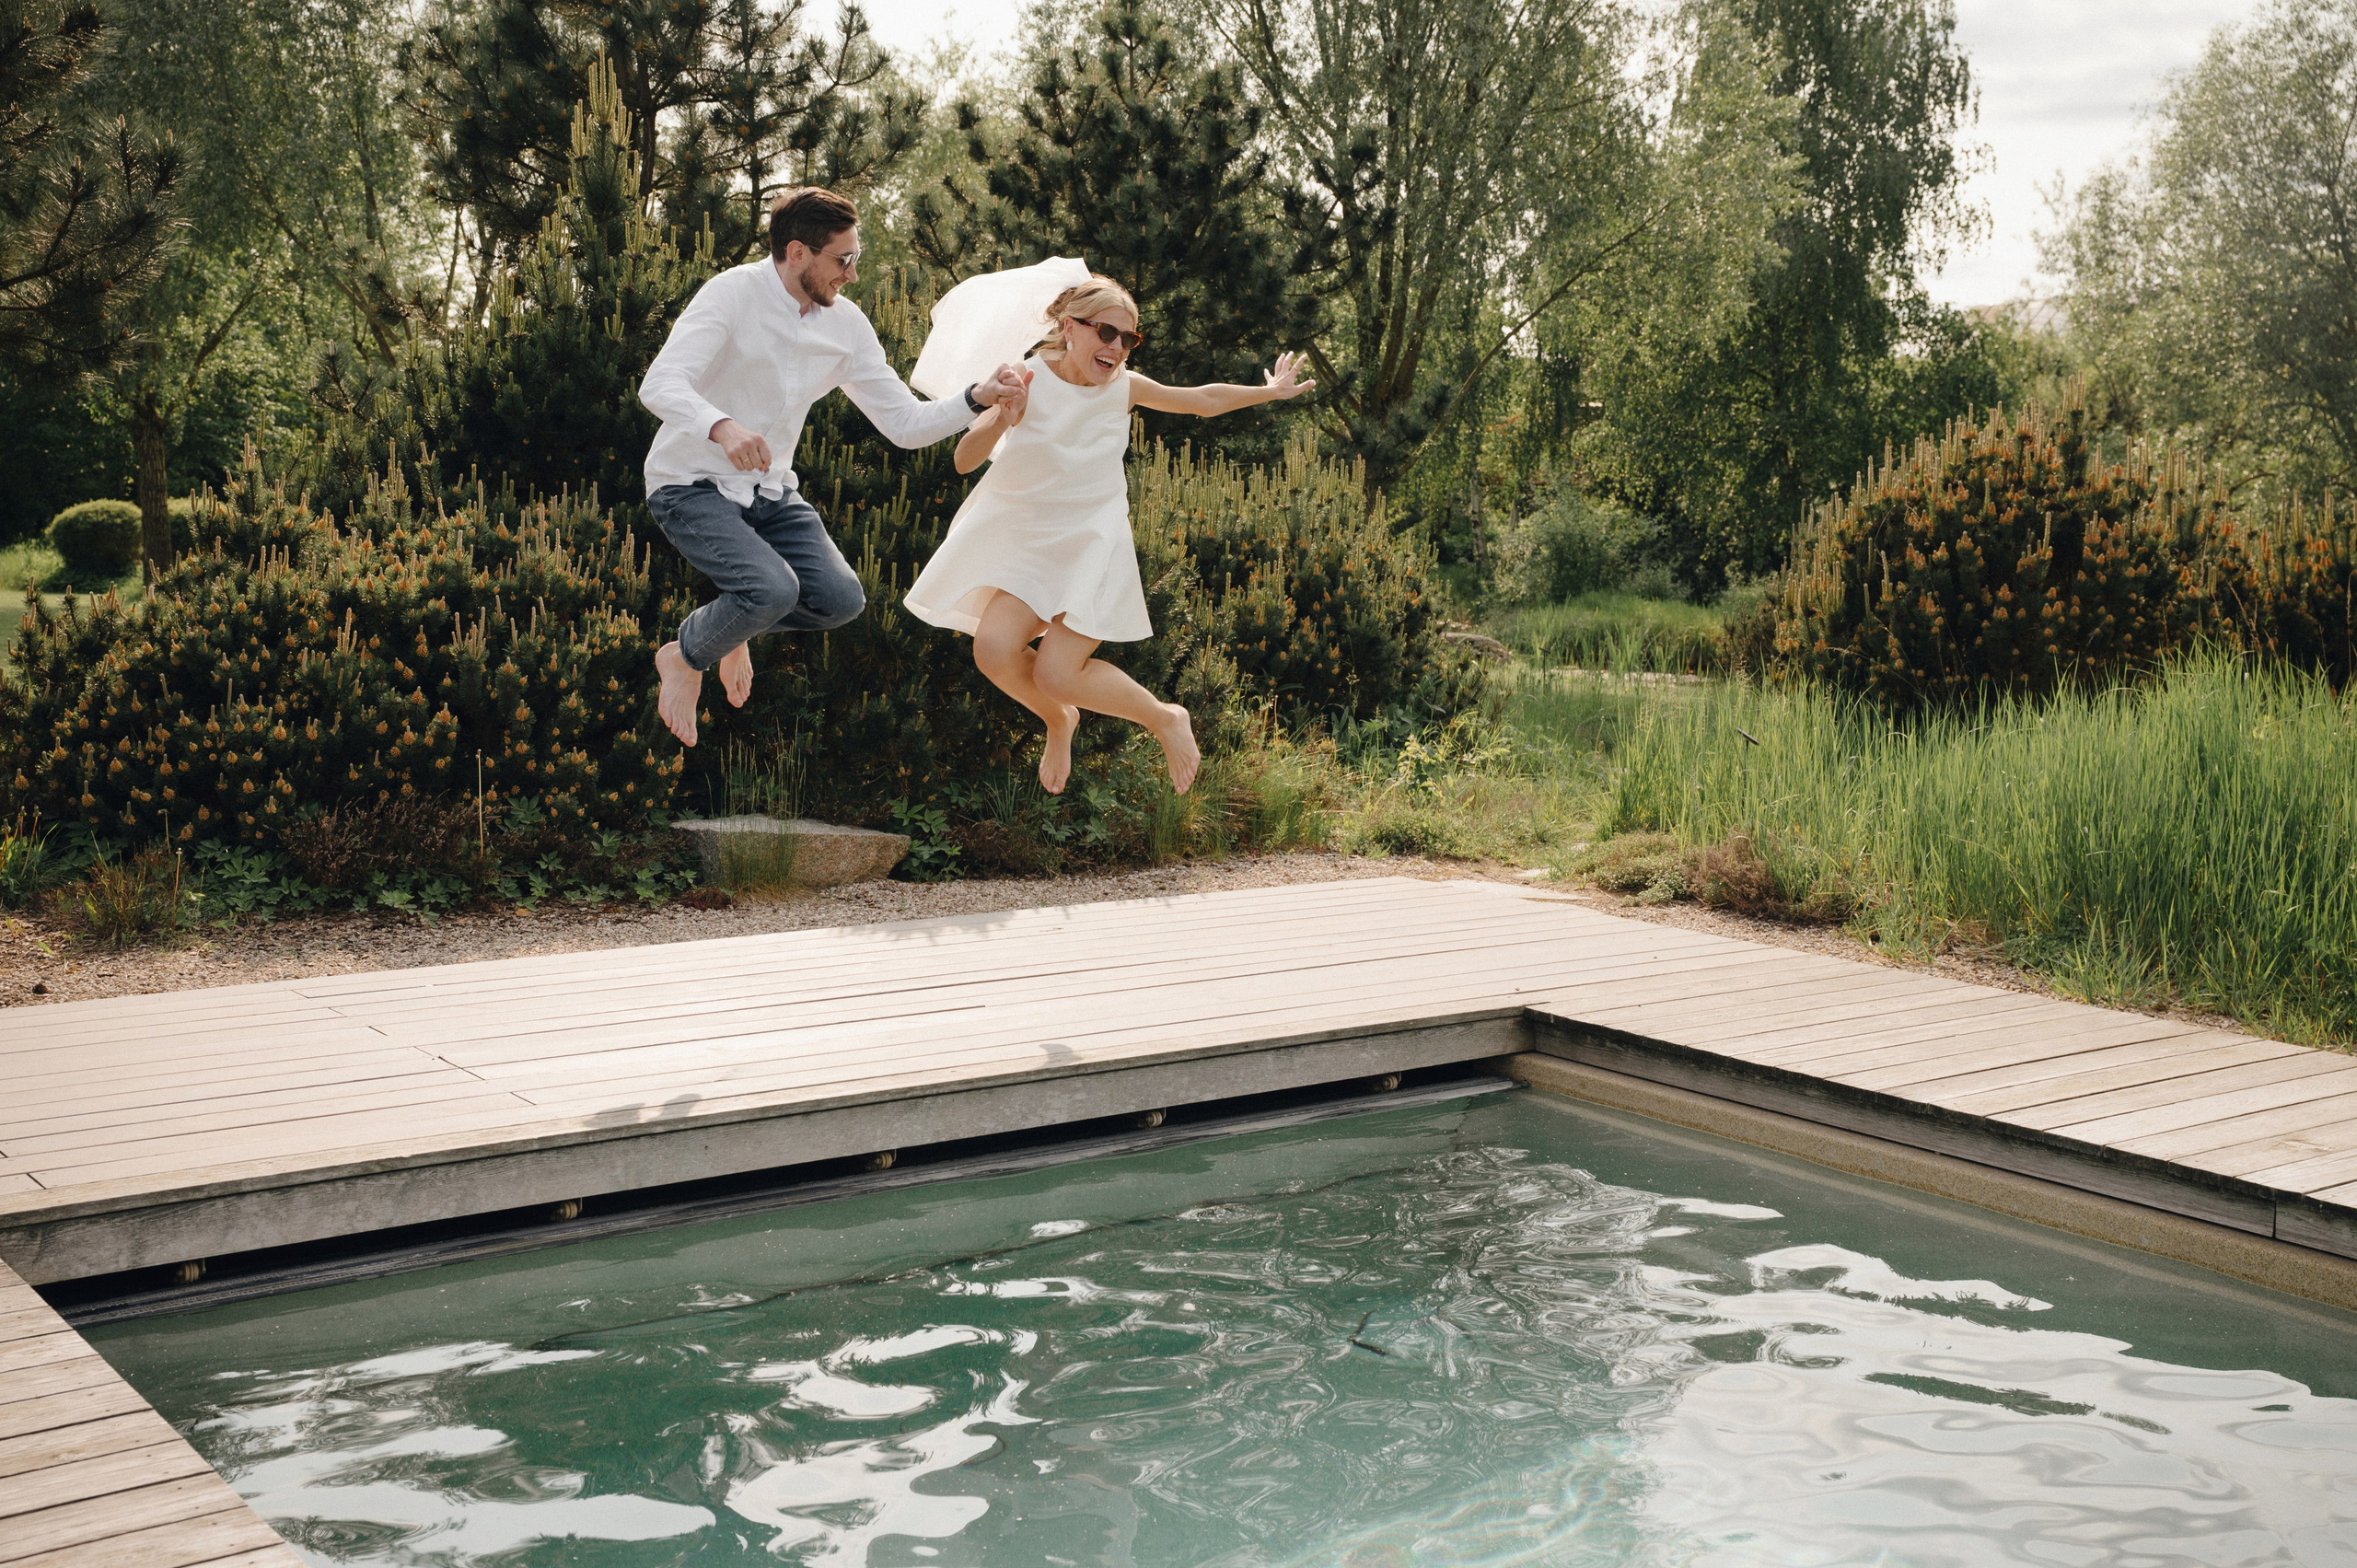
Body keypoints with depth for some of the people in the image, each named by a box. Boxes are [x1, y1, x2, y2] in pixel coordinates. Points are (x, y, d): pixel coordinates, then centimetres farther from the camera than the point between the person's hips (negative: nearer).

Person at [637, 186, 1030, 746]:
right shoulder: (733, 294, -17)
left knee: (840, 598, -15)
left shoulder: (846, 325, 1)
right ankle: (683, 656, 4)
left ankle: (736, 625, 18)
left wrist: (978, 398, -15)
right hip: (692, 485, -6)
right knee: (774, 590, -29)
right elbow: (659, 385, -29)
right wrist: (722, 427, -49)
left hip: (770, 490, 6)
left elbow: (904, 422, 1)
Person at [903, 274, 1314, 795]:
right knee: (994, 650, -20)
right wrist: (999, 422, -41)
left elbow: (1203, 399, 12)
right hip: (1023, 533, 1)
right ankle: (1059, 722, 13)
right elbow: (965, 461, -23)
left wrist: (1269, 392, 20)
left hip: (1092, 540, -1)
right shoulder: (1027, 382, -14)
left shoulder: (1125, 387, -6)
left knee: (1057, 675, -14)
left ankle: (1166, 719, 11)